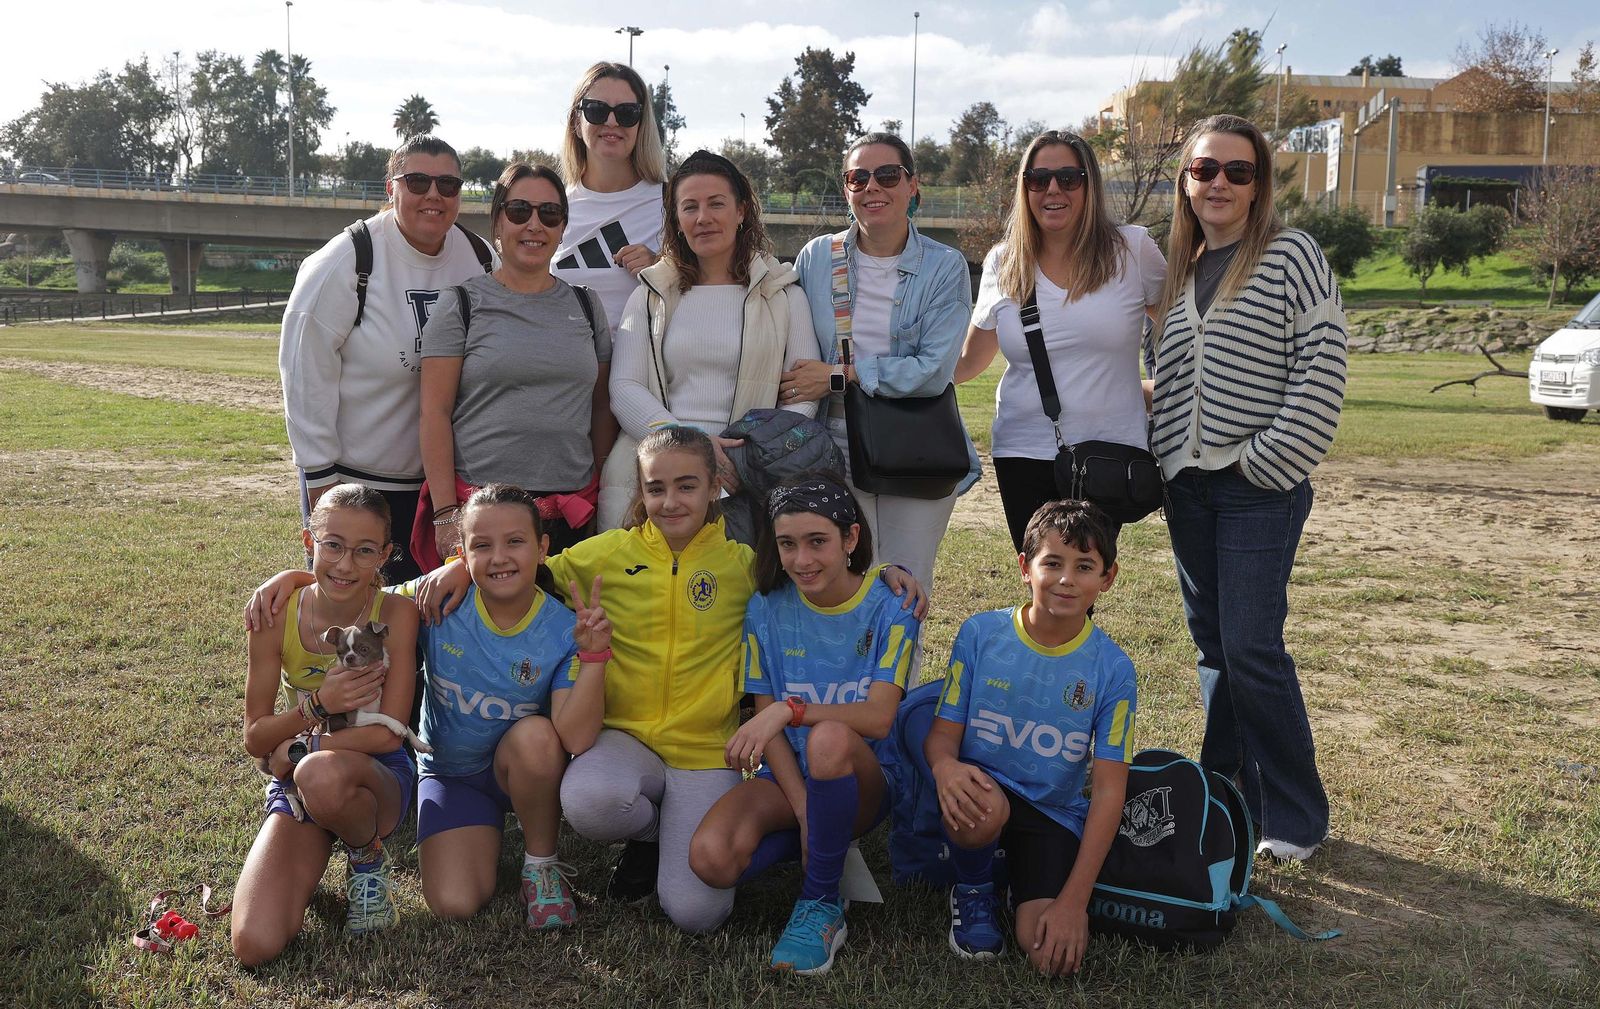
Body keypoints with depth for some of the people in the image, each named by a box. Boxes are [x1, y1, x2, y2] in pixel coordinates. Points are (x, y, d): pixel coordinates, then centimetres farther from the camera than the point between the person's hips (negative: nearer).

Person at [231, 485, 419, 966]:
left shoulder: (395, 613, -16)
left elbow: (387, 733, -18)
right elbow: (254, 737, -6)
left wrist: (293, 750, -18)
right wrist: (318, 705, -23)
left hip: (378, 777, -2)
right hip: (297, 785, 2)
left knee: (322, 774, -41)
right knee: (255, 946, -18)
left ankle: (368, 857, -7)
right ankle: (312, 853, 14)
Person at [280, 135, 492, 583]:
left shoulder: (480, 260, 1)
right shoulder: (344, 263, -13)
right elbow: (306, 373, -11)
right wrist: (320, 477, -11)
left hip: (438, 479, 4)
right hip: (351, 478, -4)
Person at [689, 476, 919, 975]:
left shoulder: (888, 608, -8)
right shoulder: (767, 609, -1)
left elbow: (879, 718, -18)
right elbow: (765, 720, -2)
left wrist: (790, 709, -31)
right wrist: (804, 808, -15)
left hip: (862, 781, -2)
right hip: (786, 774, 3)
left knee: (829, 738, -39)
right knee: (710, 856, -28)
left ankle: (820, 904, -18)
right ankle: (827, 842, 2)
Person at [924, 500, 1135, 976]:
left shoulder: (1112, 668, -9)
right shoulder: (980, 633, -8)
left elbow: (1109, 790, -10)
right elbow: (943, 733, -5)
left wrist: (1075, 899, -16)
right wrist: (945, 765, -33)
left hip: (1055, 812, 0)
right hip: (983, 789, 0)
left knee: (1053, 956, -20)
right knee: (984, 807, -38)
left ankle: (1025, 878, 16)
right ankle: (973, 891, -2)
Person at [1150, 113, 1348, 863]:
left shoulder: (1292, 256, -5)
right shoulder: (1179, 268, 14)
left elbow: (1321, 372, -12)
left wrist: (1264, 463, -15)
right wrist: (1167, 463, 9)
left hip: (1261, 484, -6)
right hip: (1188, 484, 6)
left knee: (1251, 647, -9)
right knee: (1212, 645, 10)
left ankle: (1294, 819, 5)